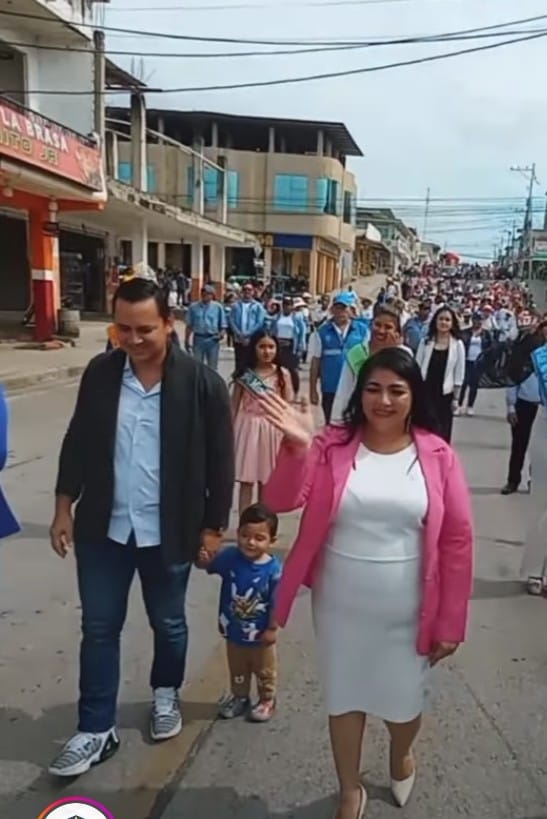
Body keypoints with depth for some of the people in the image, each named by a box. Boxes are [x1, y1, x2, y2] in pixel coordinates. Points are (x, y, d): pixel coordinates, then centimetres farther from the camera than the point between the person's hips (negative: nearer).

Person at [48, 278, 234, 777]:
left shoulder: (201, 382, -14)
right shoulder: (100, 373, -3)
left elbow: (221, 461, -8)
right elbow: (78, 442, 6)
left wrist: (213, 526, -6)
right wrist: (64, 505, 5)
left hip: (167, 532, -2)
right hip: (103, 528, 3)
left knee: (168, 624, 19)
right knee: (99, 629, 13)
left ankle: (166, 694, 47)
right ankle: (97, 730, 32)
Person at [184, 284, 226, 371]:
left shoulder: (218, 307, 0)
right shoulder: (193, 307, 1)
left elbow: (223, 325, 3)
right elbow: (189, 325, 6)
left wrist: (221, 333, -17)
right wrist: (187, 340, 5)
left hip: (213, 340, 0)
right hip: (198, 339, 1)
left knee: (212, 366, 9)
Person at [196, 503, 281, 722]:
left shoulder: (273, 569, -27)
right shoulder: (230, 557, -18)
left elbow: (277, 603, -19)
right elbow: (209, 565, -4)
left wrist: (272, 629, -11)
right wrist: (203, 559, -27)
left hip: (260, 635, -3)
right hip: (234, 632, 3)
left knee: (265, 672, 22)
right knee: (237, 672, 27)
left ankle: (267, 701, 45)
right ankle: (239, 697, 50)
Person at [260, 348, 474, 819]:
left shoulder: (437, 456, -9)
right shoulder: (332, 446, -9)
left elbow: (457, 541, -5)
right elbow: (282, 502, -16)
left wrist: (450, 622, -3)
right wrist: (297, 448, -34)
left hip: (406, 613, 0)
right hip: (340, 607, 1)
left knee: (404, 701, 20)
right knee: (345, 698, 18)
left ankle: (401, 754, 58)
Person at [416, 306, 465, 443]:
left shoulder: (458, 344, -2)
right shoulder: (426, 341, 1)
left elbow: (459, 374, -1)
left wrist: (456, 398, -2)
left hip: (445, 394, -1)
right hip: (425, 392, 1)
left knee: (443, 433, 5)